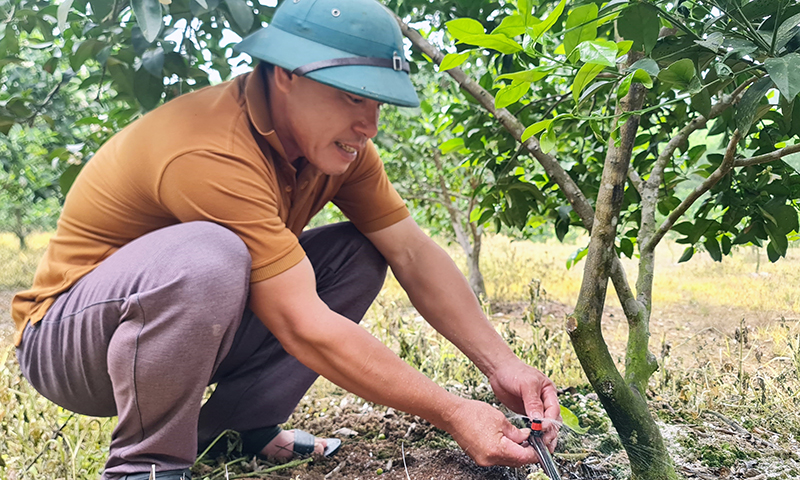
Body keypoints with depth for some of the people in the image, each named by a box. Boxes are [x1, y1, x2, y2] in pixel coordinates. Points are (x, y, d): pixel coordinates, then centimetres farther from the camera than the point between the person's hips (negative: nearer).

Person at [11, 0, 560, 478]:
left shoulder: (333, 138, -6)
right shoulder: (213, 154, -32)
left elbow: (414, 252, -6)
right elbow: (303, 327, -34)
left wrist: (501, 364, -16)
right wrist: (453, 413, -30)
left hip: (197, 331, 8)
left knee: (360, 254, -5)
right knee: (207, 258, -38)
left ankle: (237, 425, -3)